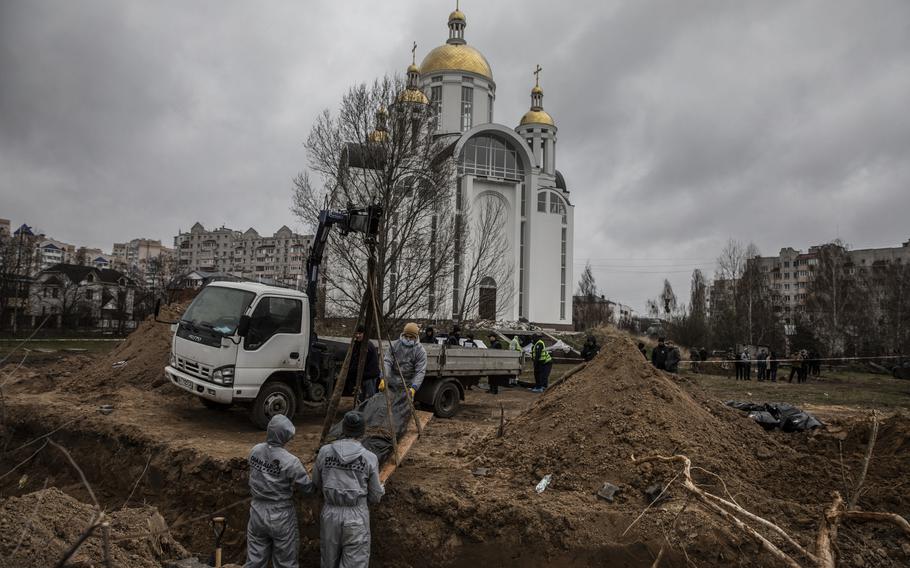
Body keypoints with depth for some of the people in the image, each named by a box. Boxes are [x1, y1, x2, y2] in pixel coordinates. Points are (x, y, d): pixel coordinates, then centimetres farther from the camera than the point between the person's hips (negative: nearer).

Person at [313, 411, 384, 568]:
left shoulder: (325, 451, -5)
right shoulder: (370, 458, -10)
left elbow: (317, 482, 12)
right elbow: (375, 497, -1)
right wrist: (381, 490, 22)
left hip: (330, 514, 3)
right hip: (356, 517, -3)